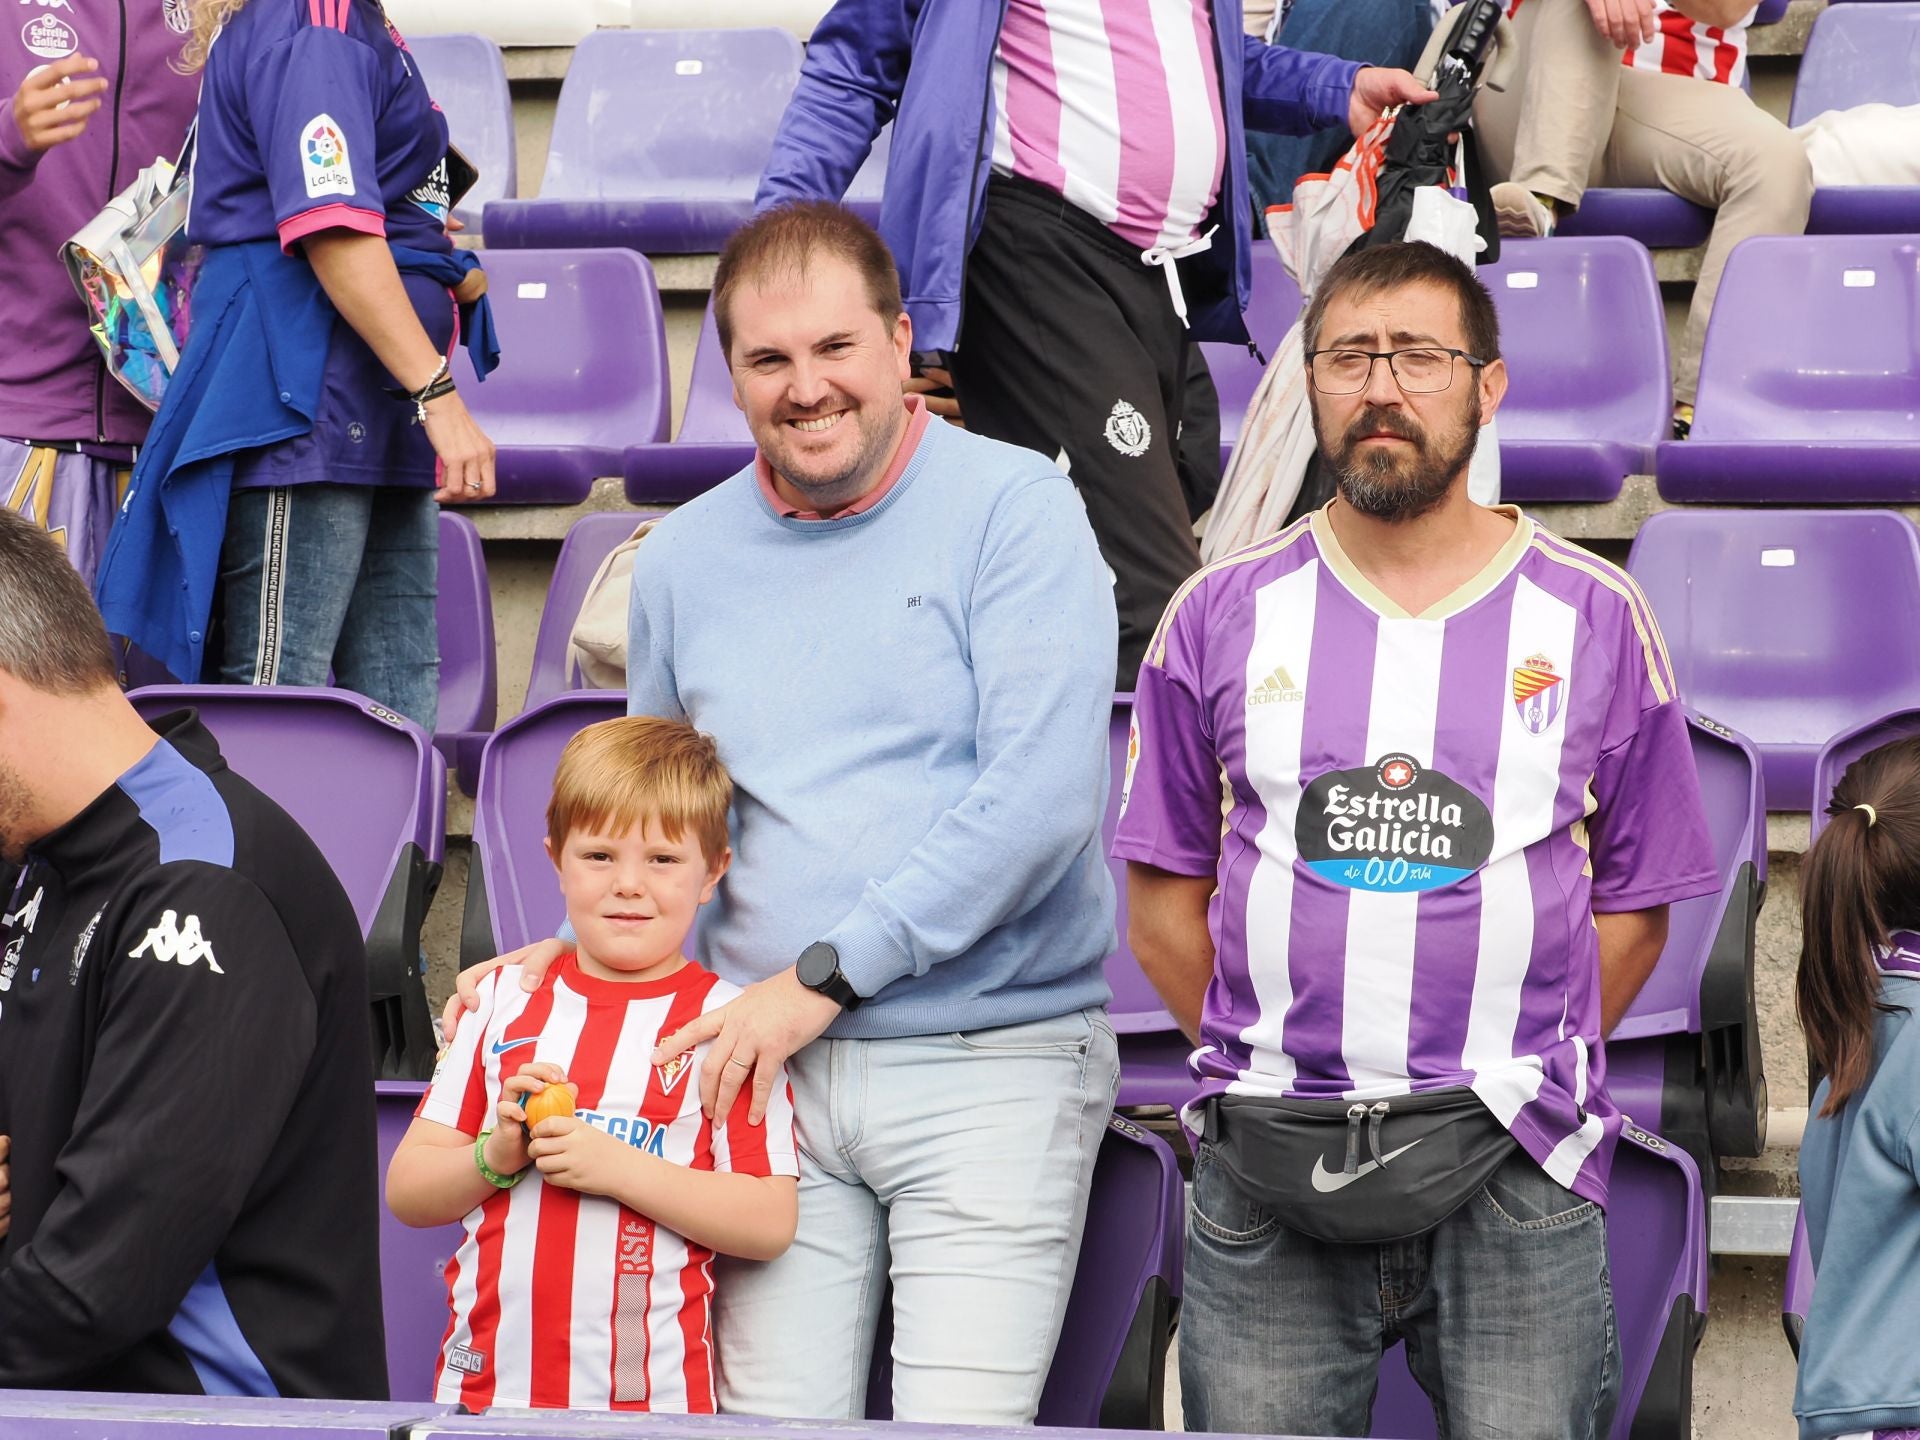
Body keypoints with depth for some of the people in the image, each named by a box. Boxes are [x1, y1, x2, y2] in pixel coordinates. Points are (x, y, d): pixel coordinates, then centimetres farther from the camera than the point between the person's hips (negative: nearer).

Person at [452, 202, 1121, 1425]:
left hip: (988, 1061, -4)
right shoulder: (686, 557, 12)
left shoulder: (1012, 509, -5)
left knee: (959, 1427, -10)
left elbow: (1039, 796, -14)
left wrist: (823, 977, -14)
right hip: (769, 1073, 4)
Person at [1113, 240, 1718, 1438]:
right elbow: (1164, 899, 9)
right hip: (1270, 1172, 1)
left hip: (1511, 1164, -1)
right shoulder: (1222, 616, 7)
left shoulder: (1596, 619, 6)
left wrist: (1517, 1071, 1)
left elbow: (1634, 908, 8)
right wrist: (1261, 1059, 1)